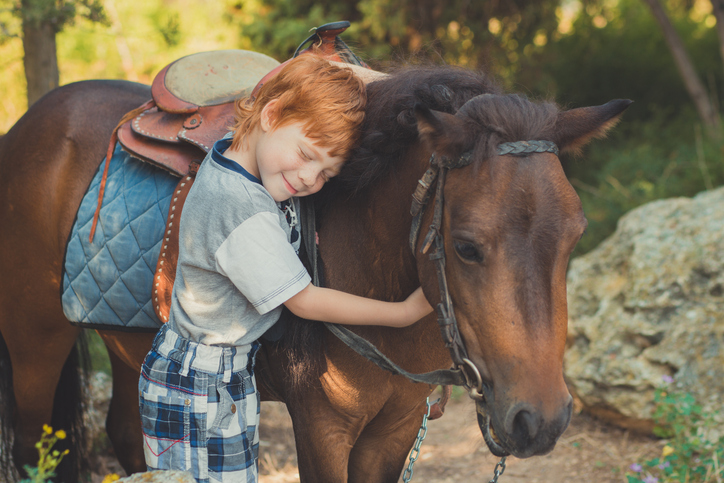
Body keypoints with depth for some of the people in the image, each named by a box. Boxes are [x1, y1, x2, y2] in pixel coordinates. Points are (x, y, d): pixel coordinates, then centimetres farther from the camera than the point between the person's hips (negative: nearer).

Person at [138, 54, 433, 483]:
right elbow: (305, 301, -20)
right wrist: (405, 312, -15)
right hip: (200, 388, -9)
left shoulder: (234, 153, -3)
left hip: (229, 372, 9)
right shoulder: (243, 213, -30)